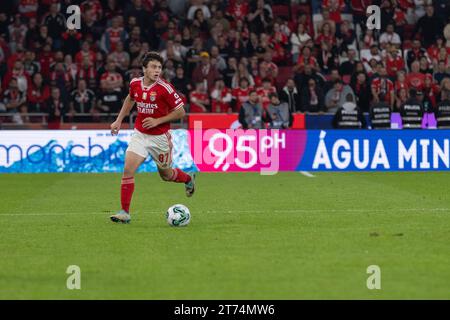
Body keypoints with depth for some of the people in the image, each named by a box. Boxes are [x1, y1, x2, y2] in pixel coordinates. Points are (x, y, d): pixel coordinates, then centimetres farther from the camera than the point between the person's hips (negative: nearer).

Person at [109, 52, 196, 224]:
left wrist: (158, 121, -19)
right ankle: (125, 213, -8)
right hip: (140, 135, 3)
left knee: (166, 175, 13)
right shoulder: (135, 84, -4)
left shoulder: (165, 88, -18)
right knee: (128, 170, -13)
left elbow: (181, 112, -12)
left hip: (160, 137, -3)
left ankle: (189, 179, 48)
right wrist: (119, 120, 16)